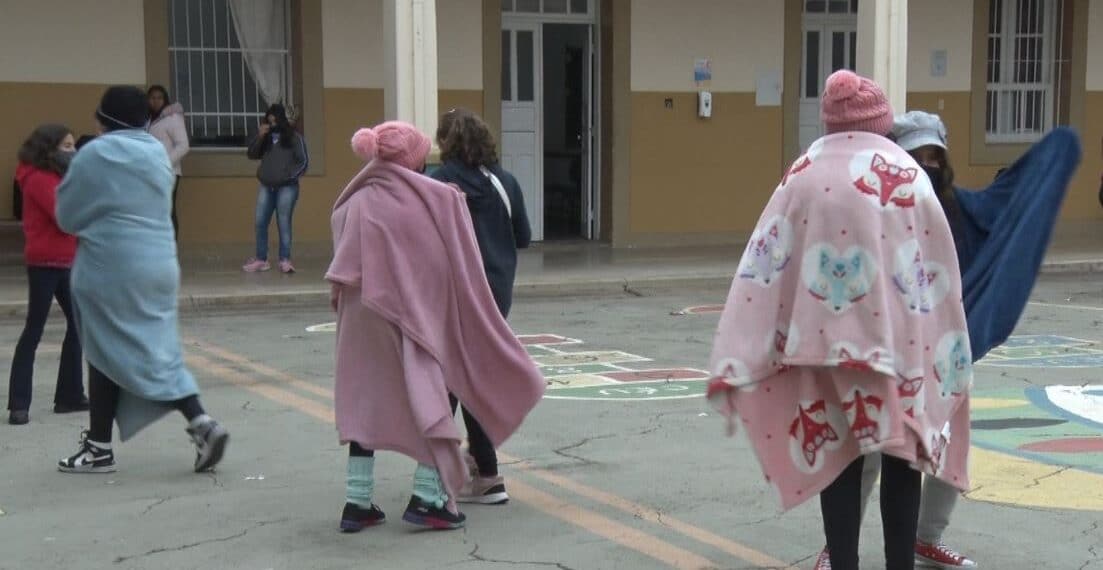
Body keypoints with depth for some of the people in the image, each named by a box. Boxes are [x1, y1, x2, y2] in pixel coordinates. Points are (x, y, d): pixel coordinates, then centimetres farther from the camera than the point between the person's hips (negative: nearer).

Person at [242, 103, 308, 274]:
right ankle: (261, 259, 10)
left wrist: (291, 176, -8)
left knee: (284, 224, -3)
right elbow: (252, 155, 5)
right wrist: (259, 137, -6)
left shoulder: (294, 137, 0)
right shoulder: (266, 138, 12)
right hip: (266, 187, 5)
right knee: (260, 223, 2)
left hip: (286, 188, -4)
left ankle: (285, 260, 2)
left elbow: (304, 161, -1)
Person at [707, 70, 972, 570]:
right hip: (900, 340, 0)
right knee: (901, 457, 9)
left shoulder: (805, 177, 1)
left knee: (838, 458, 7)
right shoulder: (910, 176, 1)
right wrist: (951, 361, 13)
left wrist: (740, 363, -4)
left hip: (827, 338, 0)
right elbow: (939, 272, 4)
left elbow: (765, 267, -5)